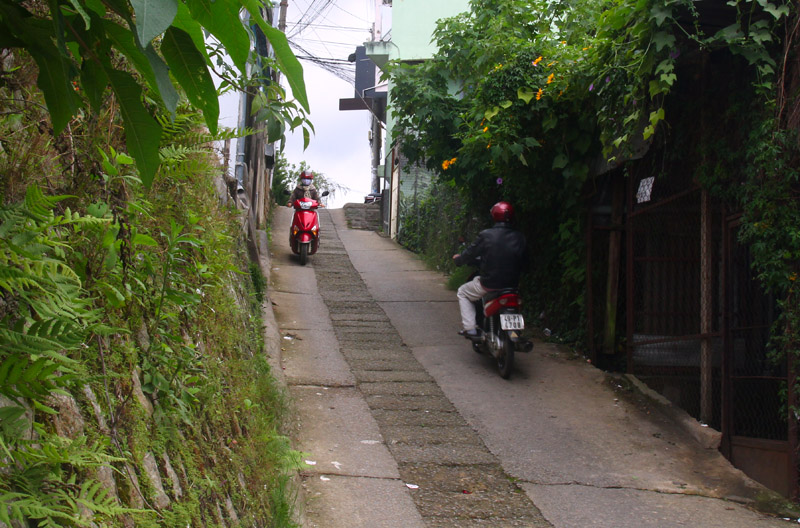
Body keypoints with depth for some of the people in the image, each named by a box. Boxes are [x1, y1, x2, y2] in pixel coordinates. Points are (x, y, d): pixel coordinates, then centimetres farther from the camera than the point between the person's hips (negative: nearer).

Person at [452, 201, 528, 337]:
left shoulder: (486, 235, -12)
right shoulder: (520, 238, -3)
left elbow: (470, 254, -2)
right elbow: (524, 263, 6)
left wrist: (458, 259, 20)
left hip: (489, 284, -4)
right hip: (512, 284, 4)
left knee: (463, 292, 22)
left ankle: (469, 328, 10)